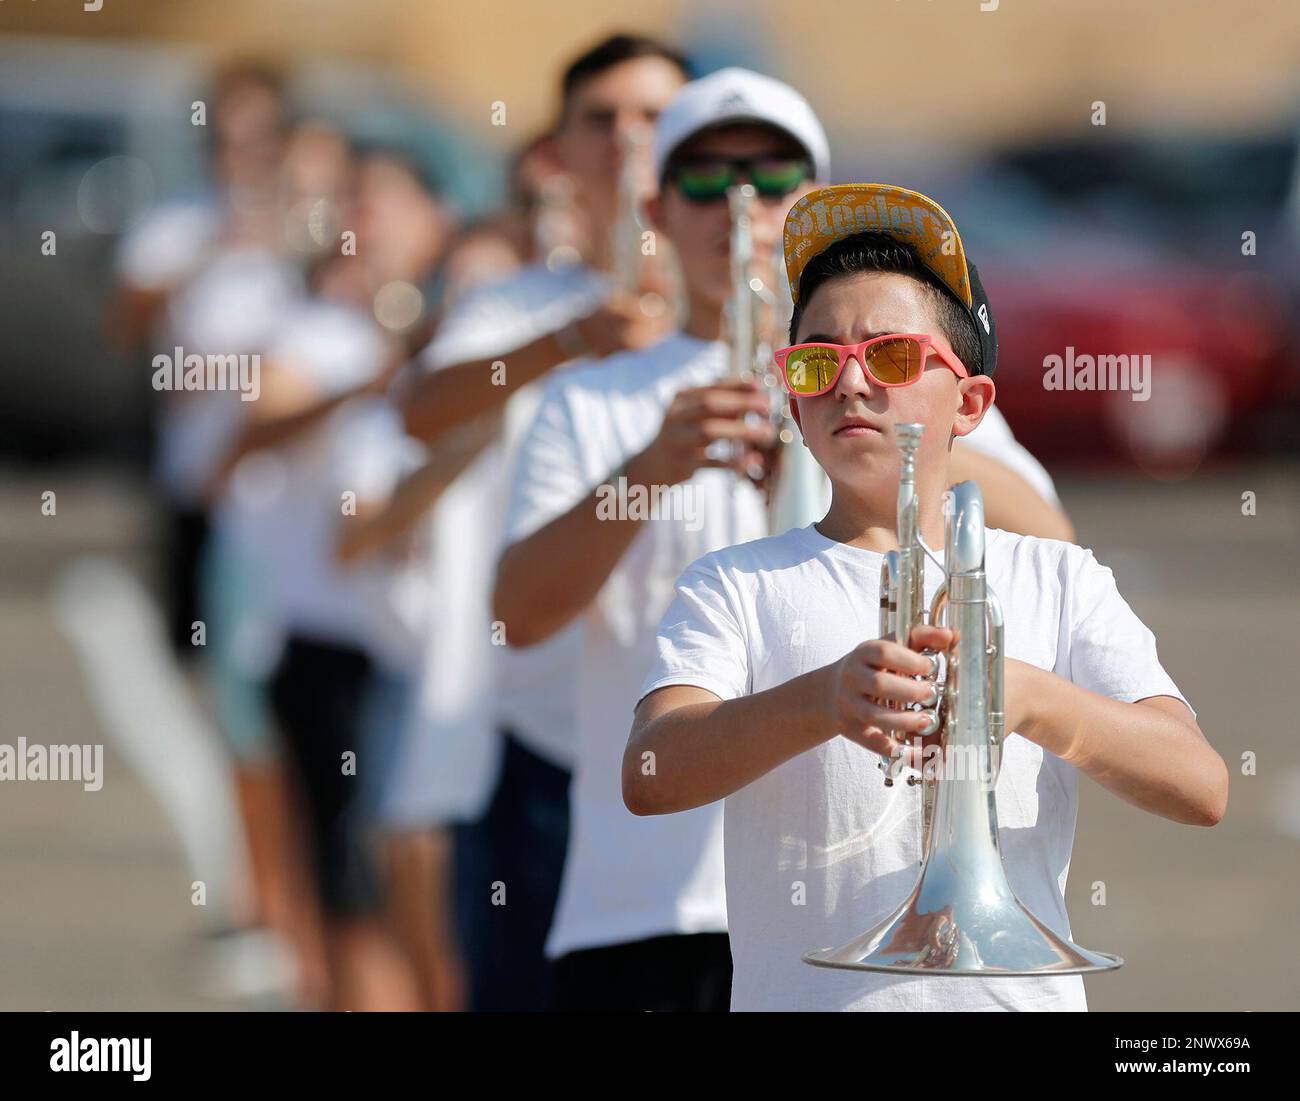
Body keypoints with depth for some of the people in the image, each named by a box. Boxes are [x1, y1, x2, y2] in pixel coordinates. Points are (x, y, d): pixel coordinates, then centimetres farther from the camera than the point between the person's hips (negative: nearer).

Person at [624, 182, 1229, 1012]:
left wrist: (1027, 698, -15)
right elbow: (650, 777, -5)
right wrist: (822, 701, -23)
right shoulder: (737, 588, 13)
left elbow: (1201, 787, 2)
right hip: (799, 994, -1)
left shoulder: (1056, 580, 15)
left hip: (1012, 994, 1)